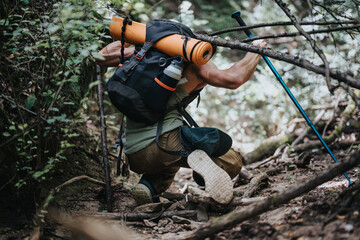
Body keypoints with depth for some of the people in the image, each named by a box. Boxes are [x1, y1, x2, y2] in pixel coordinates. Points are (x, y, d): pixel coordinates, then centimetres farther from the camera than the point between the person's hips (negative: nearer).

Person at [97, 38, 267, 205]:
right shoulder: (194, 61, 3)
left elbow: (102, 56, 27)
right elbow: (234, 79, -9)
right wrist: (255, 51, 7)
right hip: (165, 140, -6)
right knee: (232, 162, 8)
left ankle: (149, 185, 8)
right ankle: (200, 159, -24)